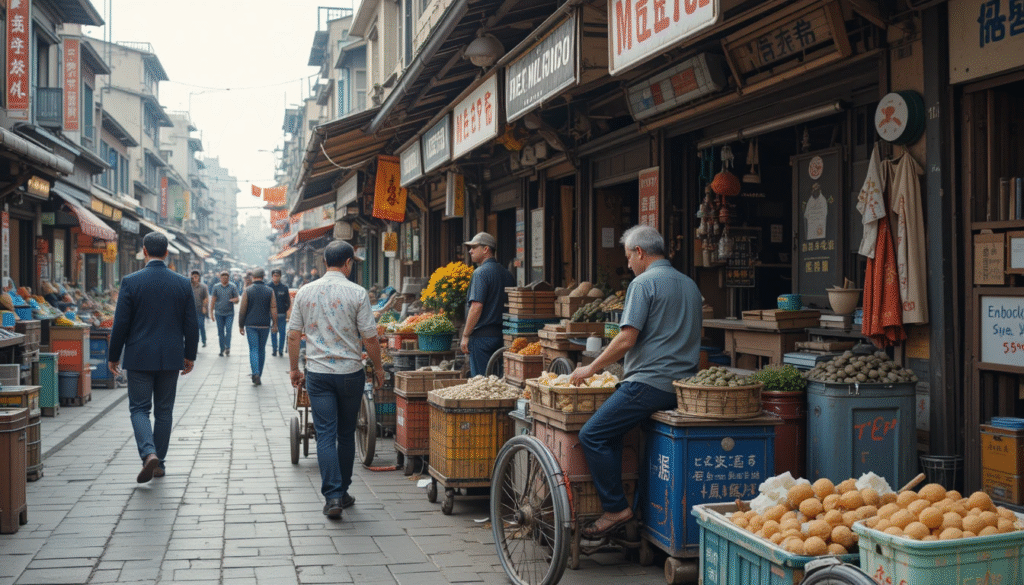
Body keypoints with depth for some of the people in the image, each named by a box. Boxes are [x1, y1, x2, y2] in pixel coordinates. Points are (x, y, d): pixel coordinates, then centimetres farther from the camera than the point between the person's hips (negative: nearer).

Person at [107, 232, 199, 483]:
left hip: (140, 357, -2)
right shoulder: (183, 283, -1)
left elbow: (121, 323, -7)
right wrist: (190, 355, 14)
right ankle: (159, 462, 18)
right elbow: (191, 324, 2)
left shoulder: (131, 282, -8)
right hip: (171, 358, 3)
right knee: (164, 411, 13)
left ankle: (149, 453, -17)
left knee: (139, 408, 5)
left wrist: (113, 356, 4)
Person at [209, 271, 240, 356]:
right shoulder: (216, 287, 6)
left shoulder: (232, 287, 3)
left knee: (228, 329, -12)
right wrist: (211, 312, 5)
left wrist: (233, 300, -20)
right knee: (220, 331, 3)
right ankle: (222, 349, 11)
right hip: (219, 313, 2)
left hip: (229, 313, -1)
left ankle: (227, 347, -5)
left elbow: (237, 299, 4)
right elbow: (213, 300, 9)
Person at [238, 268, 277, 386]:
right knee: (262, 349, 12)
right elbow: (273, 309, -1)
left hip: (251, 324, -2)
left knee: (253, 349, -2)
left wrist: (241, 325, 5)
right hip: (265, 325, 2)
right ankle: (259, 375, 18)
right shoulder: (270, 291, 1)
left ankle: (255, 373, -20)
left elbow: (242, 310, -3)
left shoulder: (247, 291, -4)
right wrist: (275, 324, 4)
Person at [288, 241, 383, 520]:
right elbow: (369, 338, -7)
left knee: (325, 435, 1)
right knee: (346, 434, 12)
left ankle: (332, 496, -8)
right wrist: (378, 367, 8)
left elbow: (293, 335, 5)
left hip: (317, 374, 1)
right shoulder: (357, 293, -7)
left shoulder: (305, 292, 2)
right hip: (350, 372, -1)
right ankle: (342, 492, 22)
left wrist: (294, 369, 17)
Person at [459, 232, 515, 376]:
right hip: (501, 336, 8)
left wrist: (465, 336, -13)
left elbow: (477, 307, -18)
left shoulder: (481, 273, -11)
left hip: (482, 337, -8)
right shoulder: (507, 274, 13)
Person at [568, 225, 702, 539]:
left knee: (593, 435, -7)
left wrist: (591, 369, -3)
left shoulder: (643, 283, -7)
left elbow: (626, 339, -14)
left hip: (650, 383, -9)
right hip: (682, 386, 9)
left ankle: (616, 509, -7)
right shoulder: (689, 284, 19)